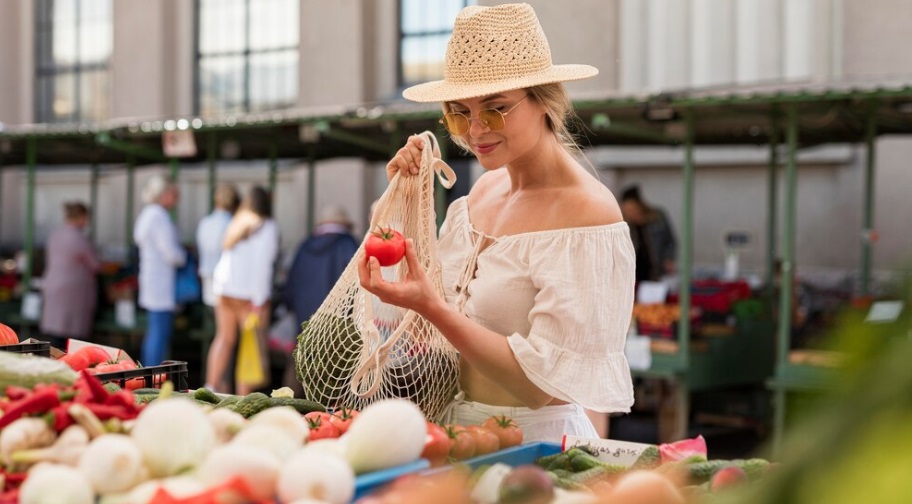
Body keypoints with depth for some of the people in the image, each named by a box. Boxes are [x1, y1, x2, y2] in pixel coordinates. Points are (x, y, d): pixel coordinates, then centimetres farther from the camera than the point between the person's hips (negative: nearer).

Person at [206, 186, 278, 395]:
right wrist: (259, 300, -13)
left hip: (224, 286, 6)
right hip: (249, 290, -6)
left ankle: (211, 385, 14)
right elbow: (263, 264, -12)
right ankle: (244, 397, -3)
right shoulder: (267, 227, -5)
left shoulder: (237, 223, 12)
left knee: (224, 337, 16)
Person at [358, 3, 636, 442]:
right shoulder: (486, 187, 7)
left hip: (537, 440, -7)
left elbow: (541, 384, -18)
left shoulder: (586, 212, -15)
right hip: (460, 434, 7)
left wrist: (429, 306, -26)